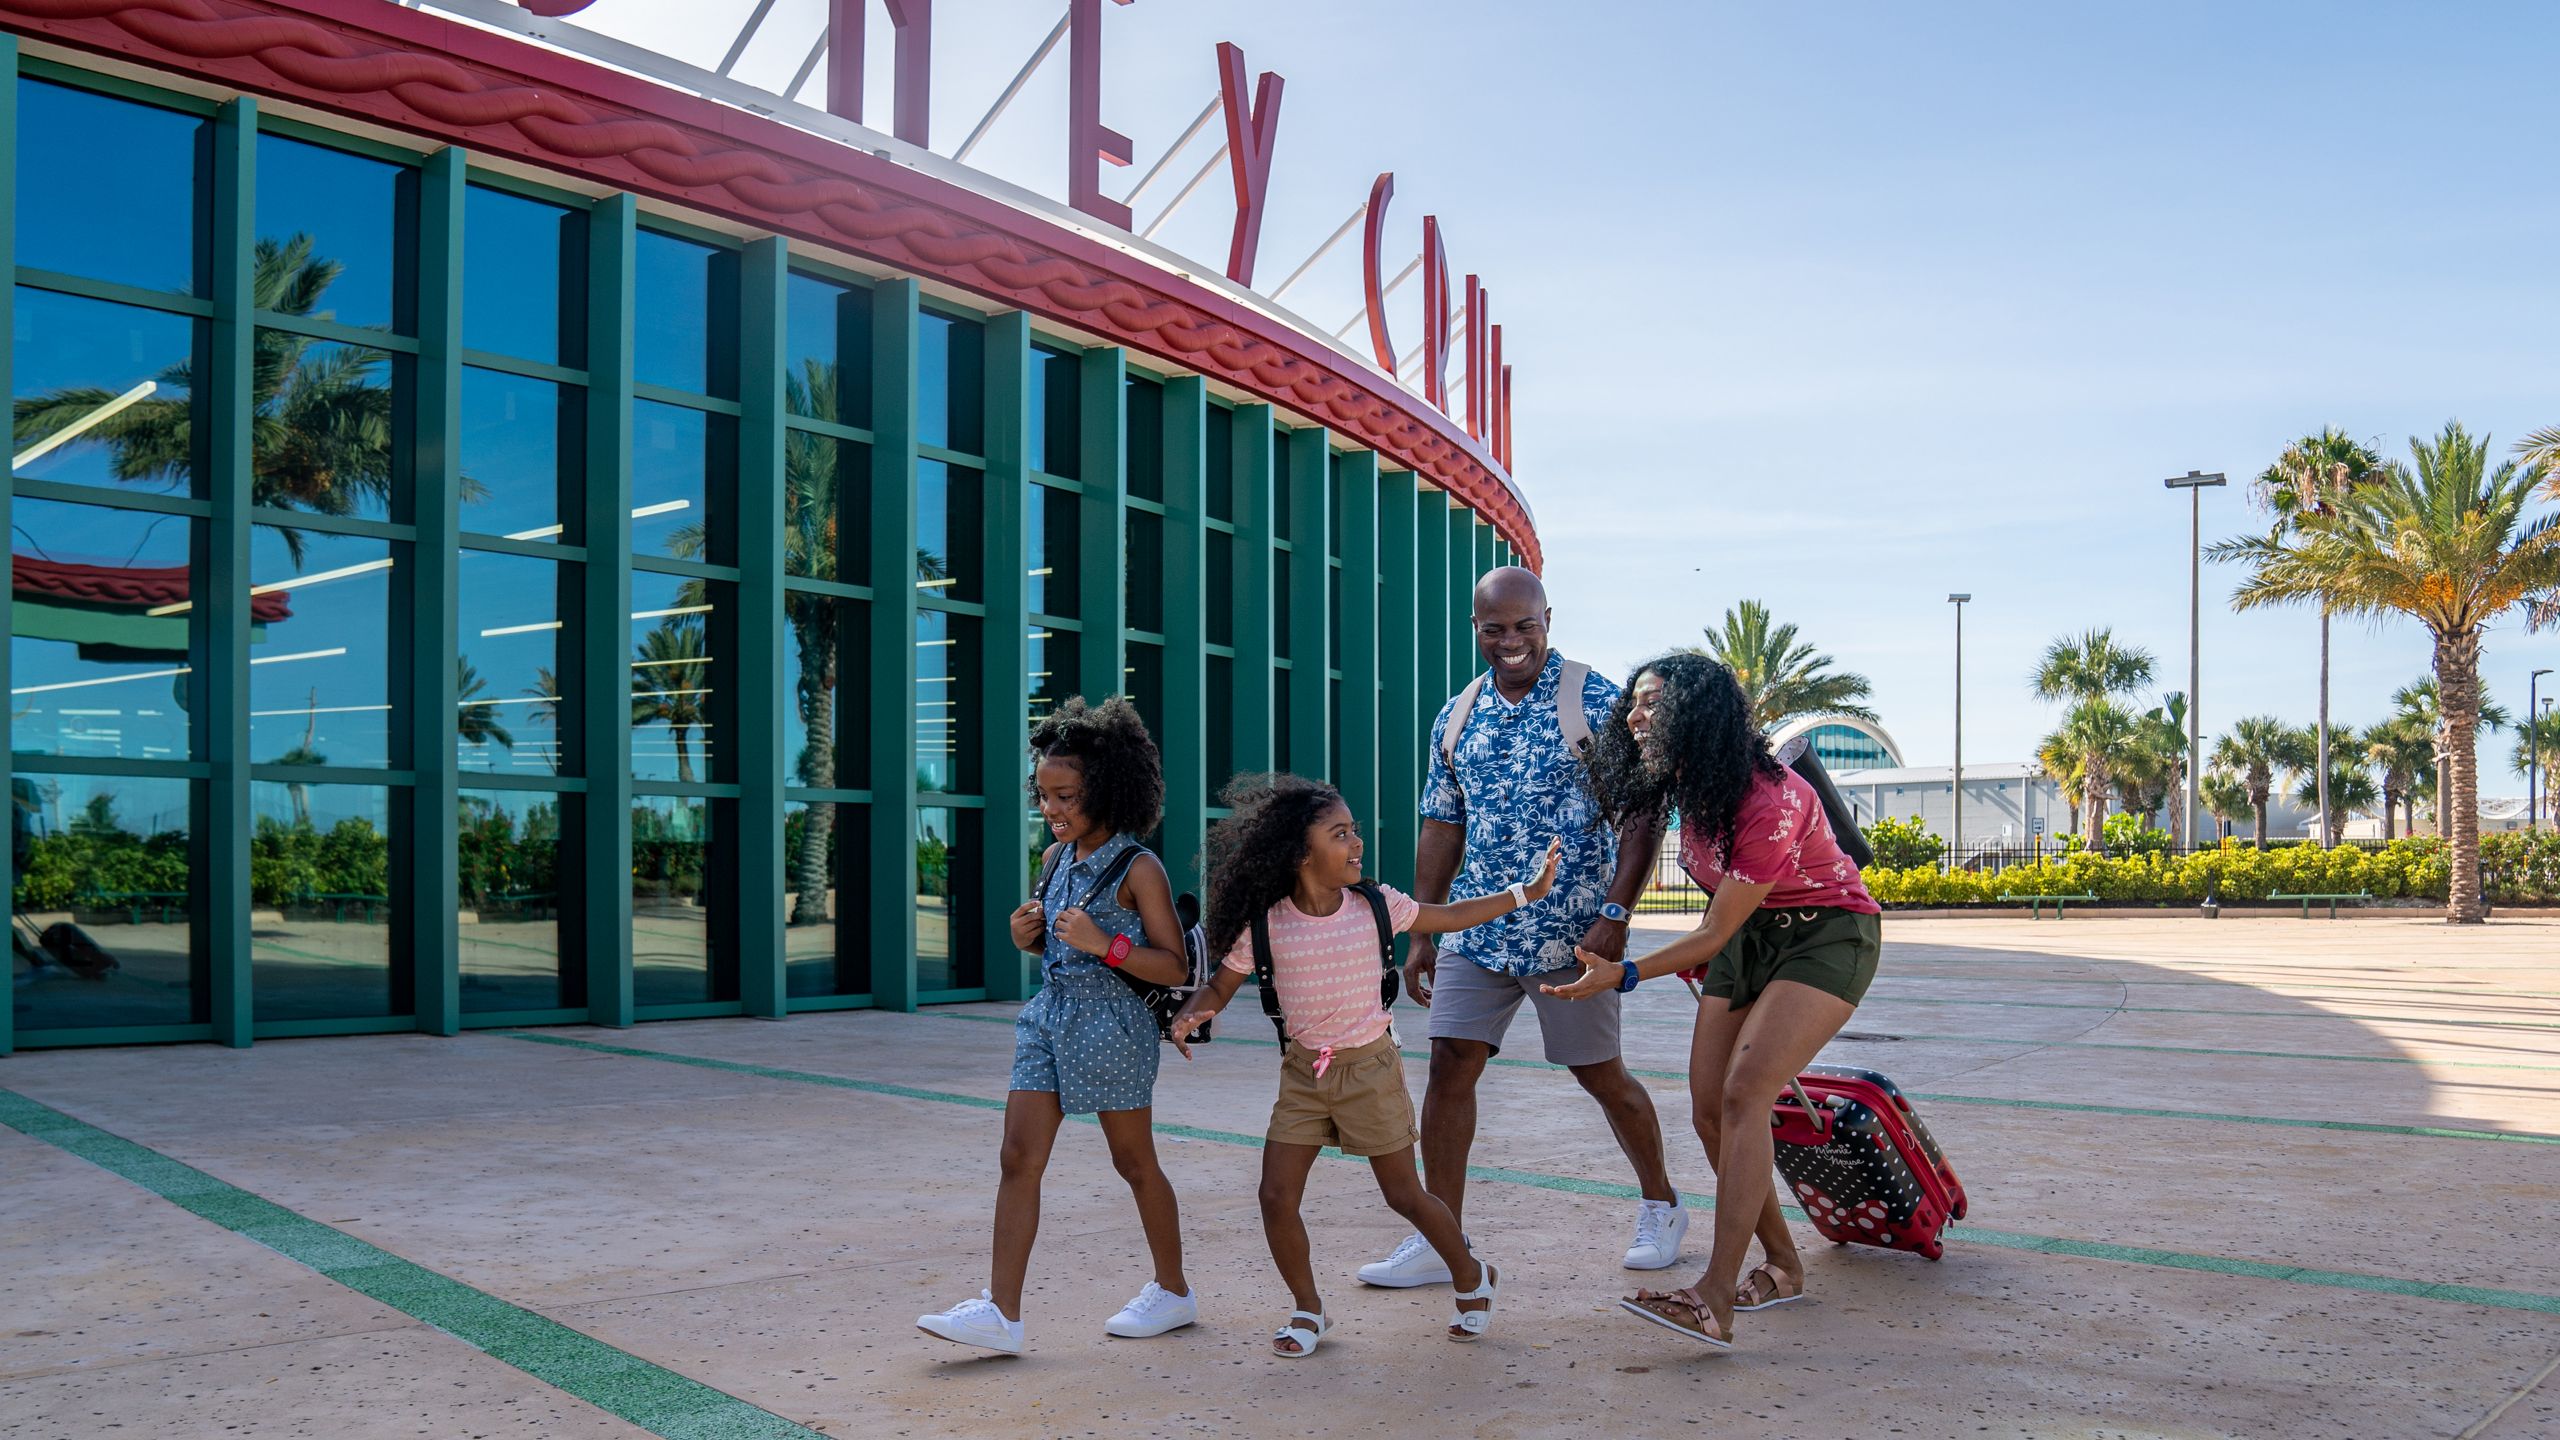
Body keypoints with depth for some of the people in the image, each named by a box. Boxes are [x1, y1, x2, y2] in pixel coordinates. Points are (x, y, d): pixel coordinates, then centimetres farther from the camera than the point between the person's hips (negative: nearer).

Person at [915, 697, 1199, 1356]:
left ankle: (1173, 1290, 27)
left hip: (1113, 1025, -6)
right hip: (1049, 1015, 6)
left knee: (1134, 1163, 8)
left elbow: (1175, 968, -12)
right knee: (1019, 1159, 0)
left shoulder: (1139, 869, -12)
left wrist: (1105, 944, -24)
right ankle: (1002, 1311, 3)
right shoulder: (1054, 858, 8)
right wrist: (1028, 936, -2)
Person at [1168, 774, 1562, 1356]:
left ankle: (1473, 1278, 33)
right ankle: (1307, 1308, 21)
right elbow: (1220, 987, 0)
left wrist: (1527, 892, 6)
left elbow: (1450, 916, 8)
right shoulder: (1263, 925, -10)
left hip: (1369, 1068, -1)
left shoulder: (1376, 906, -7)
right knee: (1277, 1197, -3)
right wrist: (1191, 1015, -22)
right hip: (1303, 1072, 1)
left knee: (1404, 1194, 7)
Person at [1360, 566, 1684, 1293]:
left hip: (1572, 931, -4)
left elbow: (1641, 814, -9)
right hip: (1478, 931, 5)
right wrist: (1420, 934, 11)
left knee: (1601, 1074, 7)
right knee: (1450, 1066, -1)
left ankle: (1661, 1206, 32)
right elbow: (1441, 829, 13)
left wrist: (1616, 914, -18)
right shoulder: (1457, 716, 8)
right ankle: (1439, 1241, 8)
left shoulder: (1596, 700, -7)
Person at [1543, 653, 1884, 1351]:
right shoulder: (1691, 788, -3)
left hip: (1827, 935, -8)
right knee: (1710, 1110, 1)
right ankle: (1782, 1267, 19)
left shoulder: (1771, 800, -29)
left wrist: (1624, 975, -31)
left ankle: (1716, 1299, -26)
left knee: (1743, 1092, -24)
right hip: (1748, 935, 8)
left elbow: (1715, 933, -25)